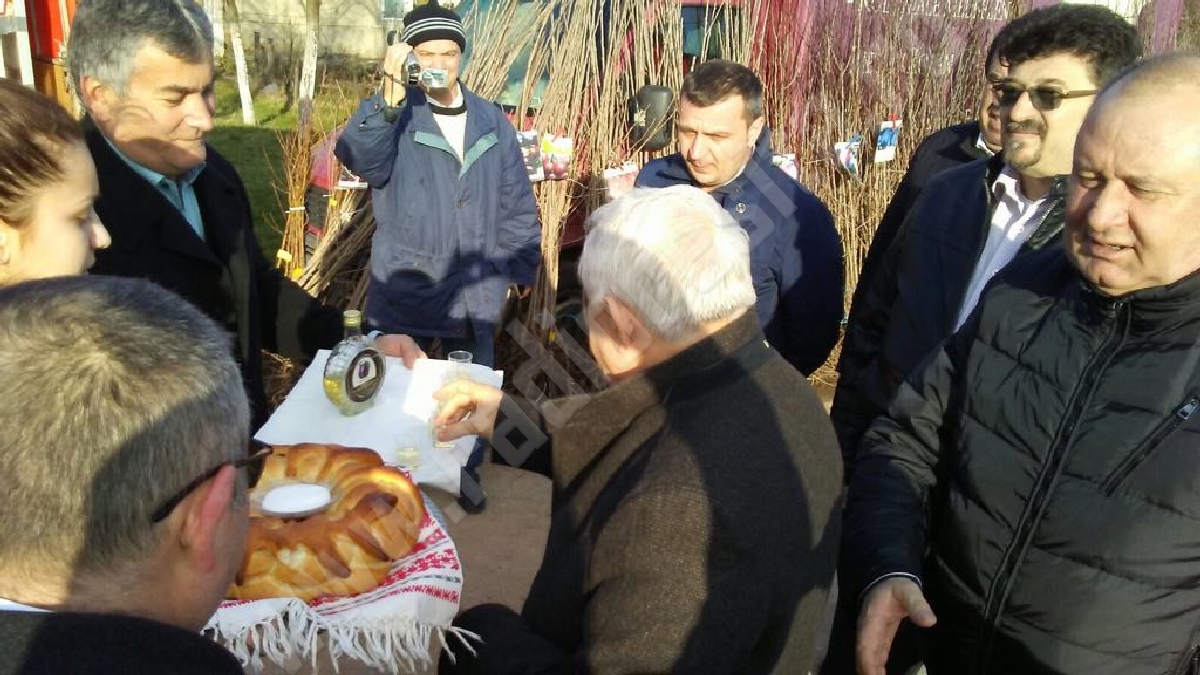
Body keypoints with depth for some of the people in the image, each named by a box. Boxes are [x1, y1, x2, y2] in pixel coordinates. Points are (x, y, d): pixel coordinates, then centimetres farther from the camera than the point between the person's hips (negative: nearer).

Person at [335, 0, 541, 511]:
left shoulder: (491, 122, 4)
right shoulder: (390, 115, -7)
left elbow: (517, 203, 8)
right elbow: (359, 158, -29)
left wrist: (514, 268, 4)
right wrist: (391, 98, -41)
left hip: (475, 293, 3)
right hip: (404, 290, -3)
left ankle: (465, 468, 41)